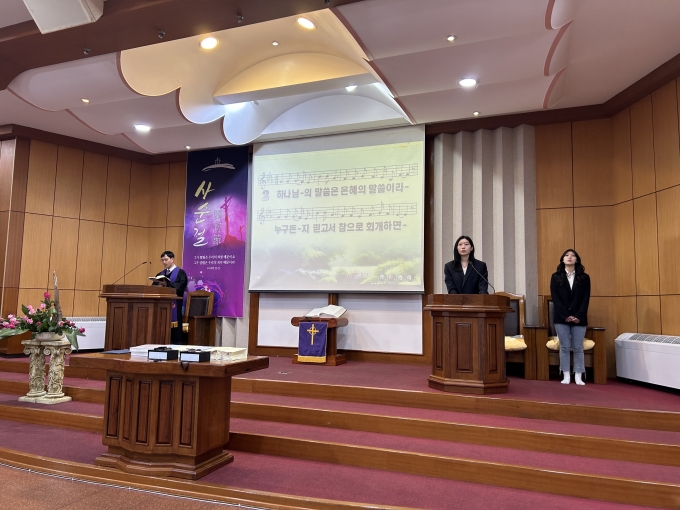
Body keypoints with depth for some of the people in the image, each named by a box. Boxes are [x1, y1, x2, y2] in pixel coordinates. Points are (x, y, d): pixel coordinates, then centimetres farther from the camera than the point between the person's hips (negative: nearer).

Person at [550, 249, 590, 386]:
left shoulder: (584, 278, 6)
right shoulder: (556, 277, 5)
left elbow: (586, 299, 0)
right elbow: (555, 298, -2)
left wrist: (579, 316, -12)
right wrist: (566, 315, -12)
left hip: (579, 318, 0)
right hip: (561, 317, 0)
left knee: (578, 348, 3)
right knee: (564, 347, 1)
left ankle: (578, 377, 9)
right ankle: (566, 376, 7)